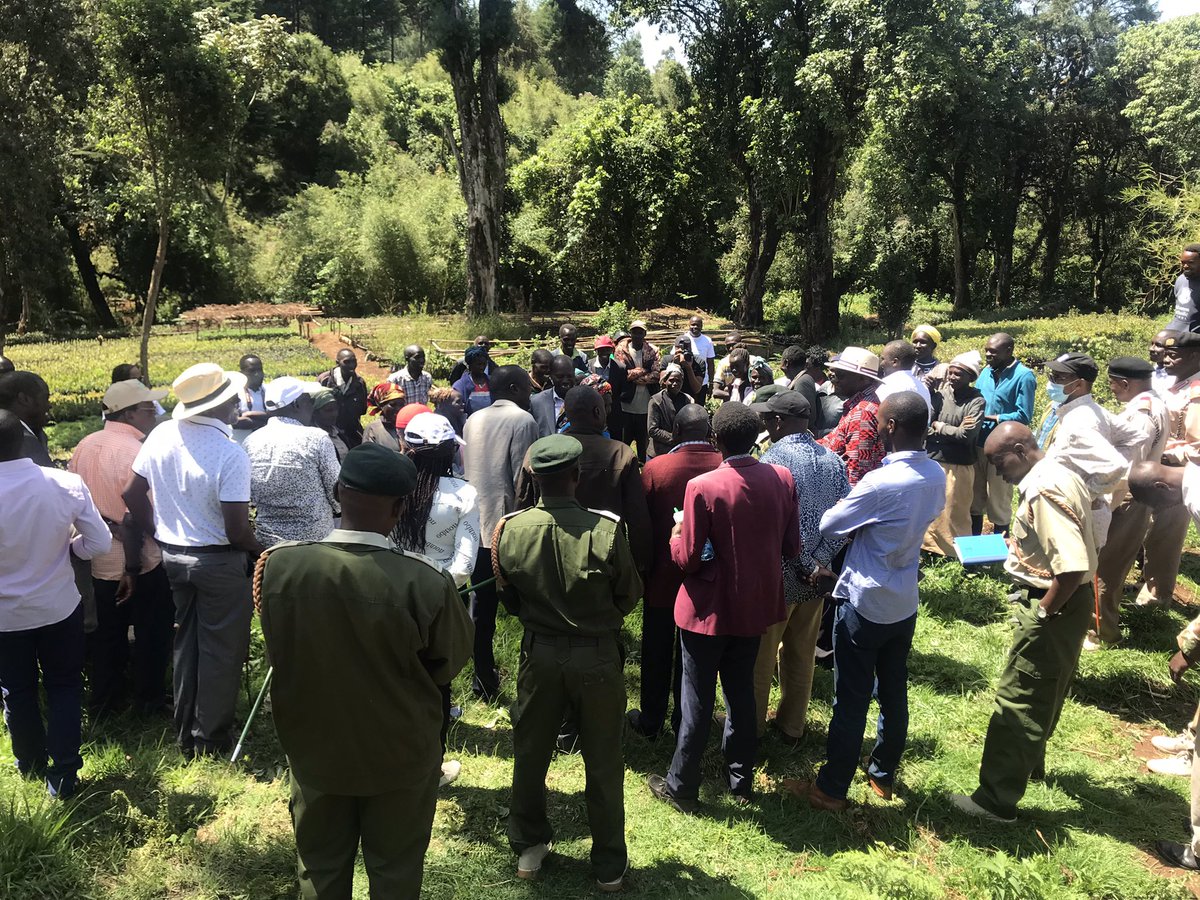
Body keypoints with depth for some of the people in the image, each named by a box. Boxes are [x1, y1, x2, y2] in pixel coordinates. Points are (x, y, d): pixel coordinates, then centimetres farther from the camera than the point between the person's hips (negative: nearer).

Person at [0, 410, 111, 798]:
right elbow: (100, 543, -13)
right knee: (64, 687, 17)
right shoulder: (67, 484, -19)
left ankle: (32, 765, 39)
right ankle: (63, 775, 20)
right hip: (60, 607, 1)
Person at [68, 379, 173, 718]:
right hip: (140, 563, -7)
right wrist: (133, 568, -18)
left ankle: (104, 700, 34)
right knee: (151, 634, 12)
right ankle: (148, 700, 24)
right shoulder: (136, 451, -21)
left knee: (106, 636, 20)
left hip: (97, 562, 7)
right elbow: (133, 519, -24)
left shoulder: (85, 445, 2)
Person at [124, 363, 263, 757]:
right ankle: (211, 738, 23)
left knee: (186, 641, 22)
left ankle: (185, 732, 35)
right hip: (218, 561, -6)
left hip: (172, 555, 6)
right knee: (220, 649, 11)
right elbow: (237, 530, -23)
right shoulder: (230, 453, -23)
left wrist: (158, 533, 16)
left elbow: (132, 494, 4)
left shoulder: (161, 434, -4)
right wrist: (260, 551, -4)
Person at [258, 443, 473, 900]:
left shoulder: (278, 564, -21)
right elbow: (452, 660, -12)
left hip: (314, 746, 3)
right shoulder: (426, 583, -31)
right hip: (400, 755, -2)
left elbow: (275, 650, -2)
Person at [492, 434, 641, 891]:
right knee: (603, 763, 15)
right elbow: (629, 595, -7)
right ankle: (610, 863, 30)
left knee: (530, 754, 21)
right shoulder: (606, 529, -22)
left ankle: (528, 847, 39)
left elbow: (509, 598, 1)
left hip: (539, 656, 2)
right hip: (598, 657, -2)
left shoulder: (509, 530, -14)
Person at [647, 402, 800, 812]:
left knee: (697, 700, 9)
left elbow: (688, 559, -18)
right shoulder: (782, 478, -9)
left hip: (710, 609, -5)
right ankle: (741, 780, 35)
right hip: (756, 605, 5)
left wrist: (677, 535, 2)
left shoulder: (703, 487, -23)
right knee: (742, 693, 21)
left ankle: (681, 786, 24)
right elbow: (791, 547, 0)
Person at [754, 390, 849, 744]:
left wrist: (808, 564, -14)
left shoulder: (776, 456, -18)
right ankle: (792, 726, 33)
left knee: (761, 655, 11)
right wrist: (820, 560, -9)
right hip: (816, 576, 6)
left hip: (780, 573, -6)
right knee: (802, 654, 19)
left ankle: (752, 728, 26)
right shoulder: (832, 459, 1)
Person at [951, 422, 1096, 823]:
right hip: (1068, 601, 10)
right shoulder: (1059, 475, 5)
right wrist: (1022, 545, 9)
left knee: (1017, 702, 0)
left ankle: (997, 800, 10)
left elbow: (1072, 568, -31)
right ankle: (1029, 761, 46)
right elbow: (1068, 545, 16)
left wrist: (1043, 612, -20)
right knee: (1044, 692, 26)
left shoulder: (1045, 491, -26)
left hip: (1053, 606, -10)